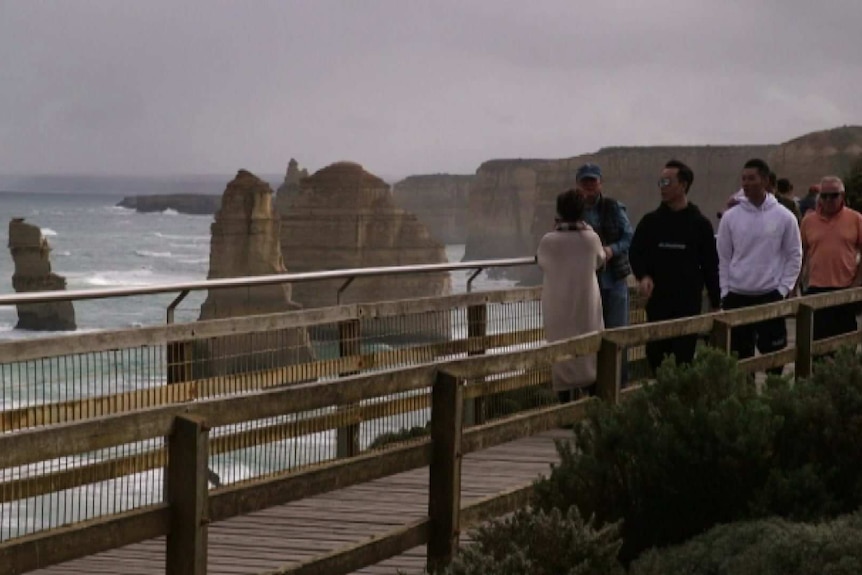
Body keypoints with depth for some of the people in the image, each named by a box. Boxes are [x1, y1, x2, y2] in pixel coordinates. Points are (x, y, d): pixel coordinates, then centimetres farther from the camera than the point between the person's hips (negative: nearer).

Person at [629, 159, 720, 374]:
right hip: (657, 302, 2)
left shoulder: (700, 224, 1)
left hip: (689, 302, -2)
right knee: (655, 356, 4)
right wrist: (643, 276, -12)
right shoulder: (650, 221, 6)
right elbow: (635, 252, 10)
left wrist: (715, 303, 3)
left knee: (684, 358, -3)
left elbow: (710, 265, 3)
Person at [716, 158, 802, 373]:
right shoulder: (730, 217, 1)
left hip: (771, 296, -2)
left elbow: (794, 256, 2)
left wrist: (783, 290, -6)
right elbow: (723, 258, 6)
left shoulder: (784, 217, -3)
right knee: (739, 356, 7)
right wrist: (725, 292, 0)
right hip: (736, 297, 2)